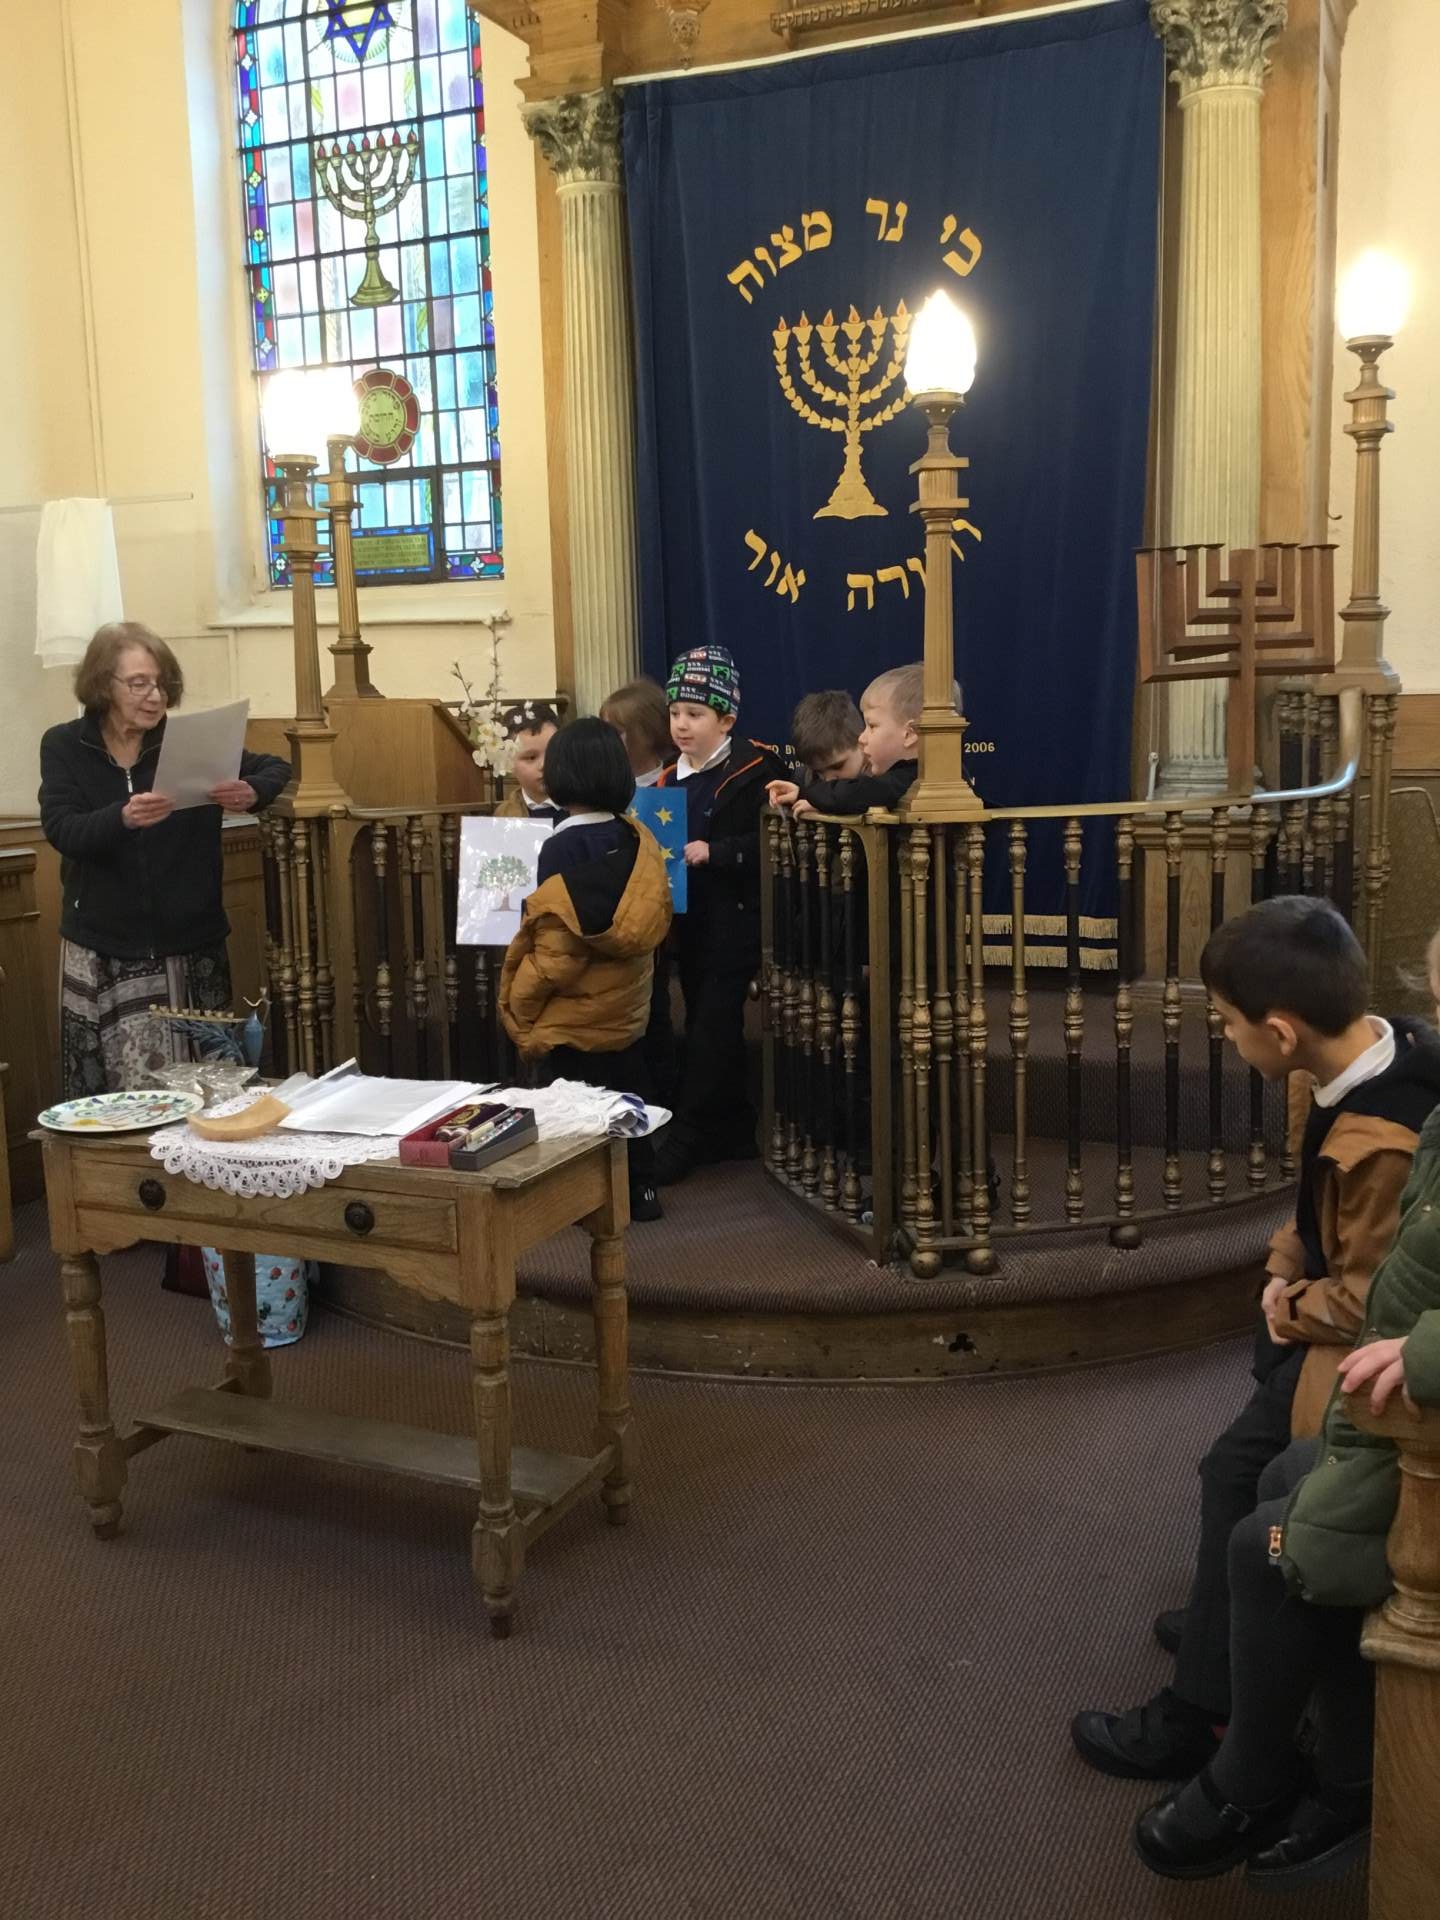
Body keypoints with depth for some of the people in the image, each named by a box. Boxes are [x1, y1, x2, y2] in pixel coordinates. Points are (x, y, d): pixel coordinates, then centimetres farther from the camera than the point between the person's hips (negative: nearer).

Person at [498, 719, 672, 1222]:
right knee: (626, 1096, 18)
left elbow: (556, 944, -19)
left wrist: (518, 1002, -7)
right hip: (625, 1004, 6)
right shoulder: (639, 838, -2)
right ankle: (639, 1188, 25)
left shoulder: (563, 847, -19)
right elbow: (654, 919, 6)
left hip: (572, 1012, -6)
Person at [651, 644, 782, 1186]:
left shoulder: (754, 769, -10)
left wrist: (715, 852, -24)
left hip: (736, 918, -7)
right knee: (709, 1024, 12)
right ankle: (733, 1132, 23)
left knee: (712, 1025, -5)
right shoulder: (668, 781, 11)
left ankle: (684, 1137, 1)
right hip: (689, 919, 7)